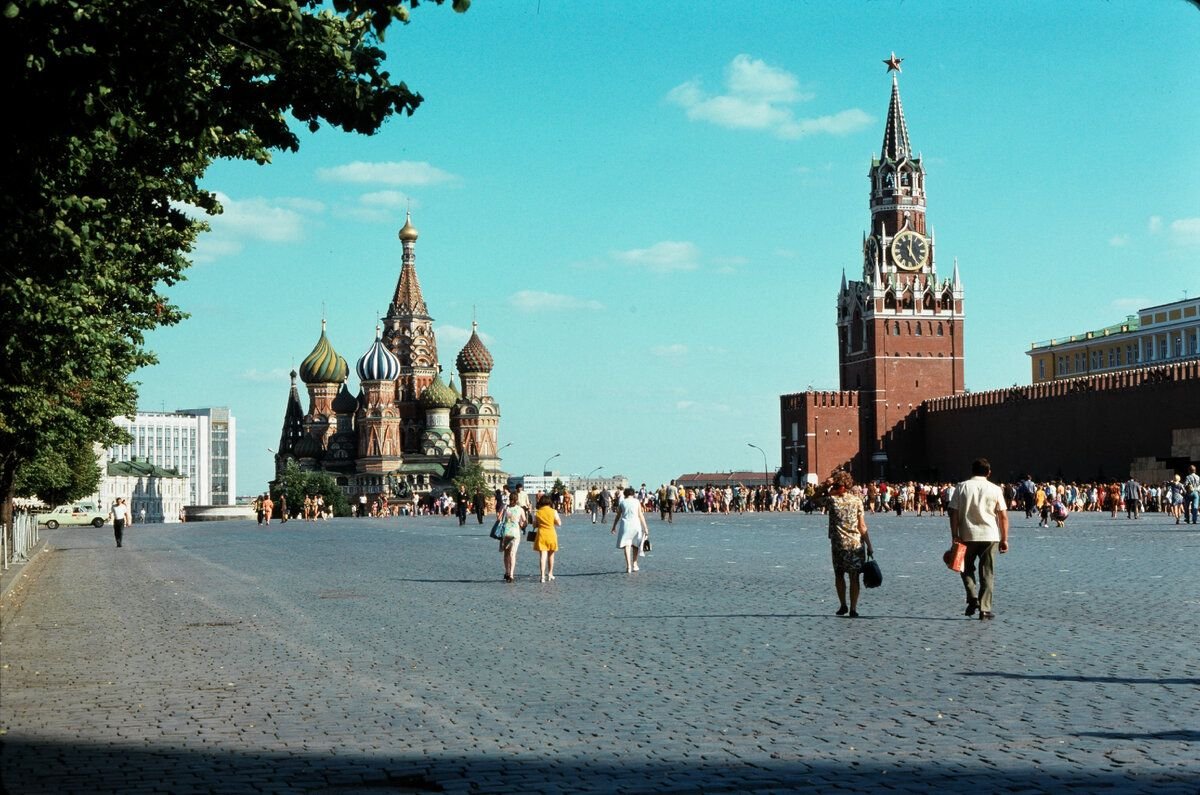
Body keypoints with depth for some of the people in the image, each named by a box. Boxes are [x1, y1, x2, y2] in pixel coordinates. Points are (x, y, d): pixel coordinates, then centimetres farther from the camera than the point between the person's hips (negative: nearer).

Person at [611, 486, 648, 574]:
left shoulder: (622, 503, 6)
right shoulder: (637, 502, 4)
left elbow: (618, 516, 8)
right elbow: (641, 515, 1)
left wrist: (614, 527, 17)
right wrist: (645, 527, 4)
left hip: (625, 524, 0)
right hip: (636, 524, 1)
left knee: (626, 545, -3)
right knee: (635, 545, 17)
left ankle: (628, 566, -15)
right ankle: (634, 564, 24)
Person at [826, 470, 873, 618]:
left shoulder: (832, 499, -7)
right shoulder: (857, 500, -3)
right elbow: (862, 526, -4)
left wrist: (827, 485, 4)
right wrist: (869, 545, 1)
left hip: (838, 544, -1)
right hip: (856, 544, 1)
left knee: (839, 575, 16)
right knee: (854, 577, 5)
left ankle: (843, 606, 19)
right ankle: (853, 609, 3)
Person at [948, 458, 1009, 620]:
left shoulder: (962, 487, 1)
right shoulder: (995, 489, 1)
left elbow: (954, 513, -4)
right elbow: (1003, 517, -1)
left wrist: (955, 536, 0)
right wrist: (1004, 539, 4)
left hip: (967, 536, 0)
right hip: (990, 536, 0)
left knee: (967, 569, 18)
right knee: (987, 574, 7)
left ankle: (972, 598, -1)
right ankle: (985, 609, 4)